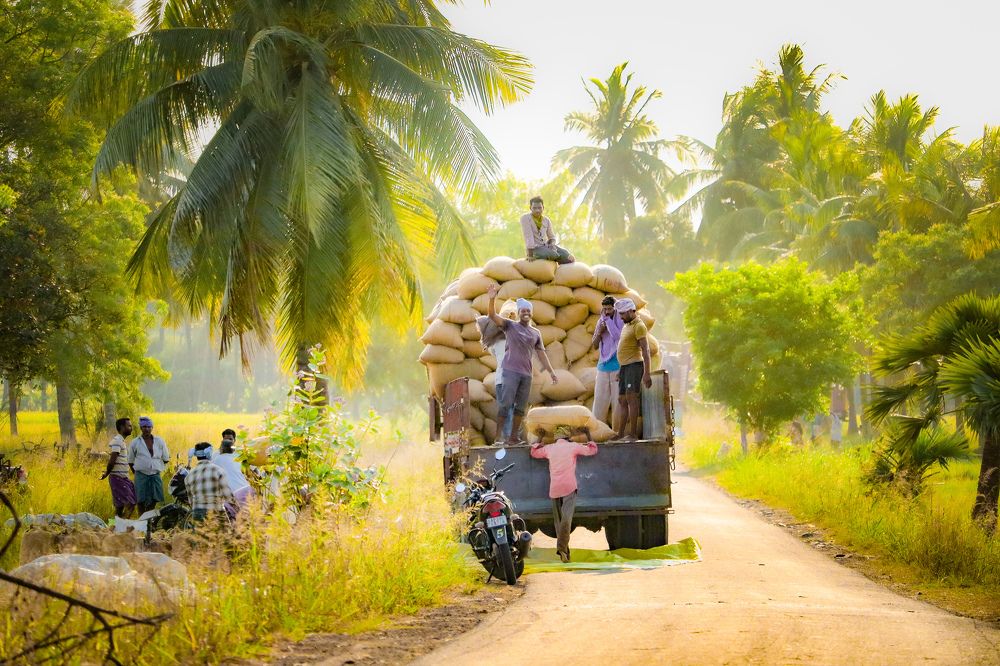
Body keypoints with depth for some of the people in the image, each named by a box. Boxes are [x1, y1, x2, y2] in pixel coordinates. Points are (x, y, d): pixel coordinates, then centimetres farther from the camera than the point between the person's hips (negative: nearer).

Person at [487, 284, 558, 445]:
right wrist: (492, 299, -24)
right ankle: (498, 436, -10)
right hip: (511, 371, -5)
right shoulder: (510, 326, 4)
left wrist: (551, 371, 11)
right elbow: (493, 316, -8)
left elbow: (541, 353, 17)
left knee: (520, 407, 4)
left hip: (527, 374, 5)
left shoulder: (536, 333, 16)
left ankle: (512, 438, 8)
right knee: (506, 404, -11)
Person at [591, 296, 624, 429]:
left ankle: (617, 432, 0)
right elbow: (595, 346, 13)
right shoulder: (601, 322, 11)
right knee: (599, 401, 2)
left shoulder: (621, 321, -3)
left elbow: (618, 337, -20)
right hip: (603, 366, 5)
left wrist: (607, 319, -15)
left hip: (618, 366, -5)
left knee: (618, 402, -4)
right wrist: (599, 332, -6)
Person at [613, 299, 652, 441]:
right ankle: (621, 433, 16)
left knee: (631, 397, -18)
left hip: (634, 365, -10)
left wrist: (646, 373, -23)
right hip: (624, 366, 10)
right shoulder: (627, 325, 18)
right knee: (622, 400, 10)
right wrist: (621, 371, 25)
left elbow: (645, 350, -17)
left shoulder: (639, 326, -10)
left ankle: (633, 433, -22)